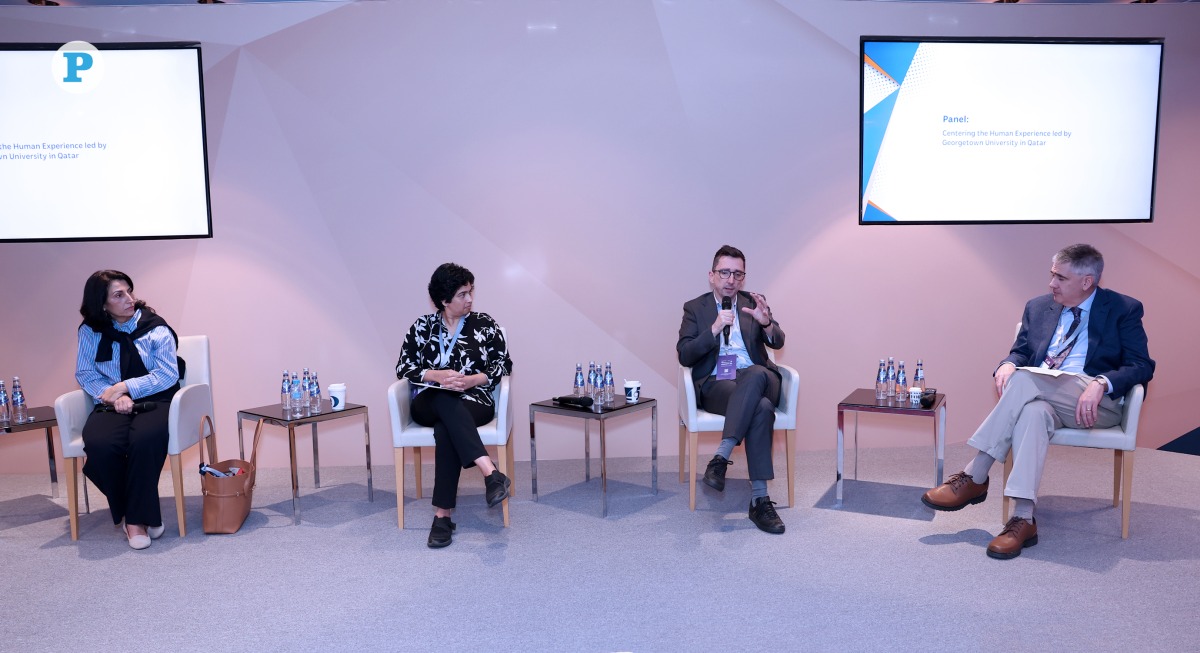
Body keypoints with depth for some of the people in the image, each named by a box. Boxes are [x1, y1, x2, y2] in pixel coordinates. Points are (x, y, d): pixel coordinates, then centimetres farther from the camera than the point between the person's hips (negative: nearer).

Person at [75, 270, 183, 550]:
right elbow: (85, 374, 5)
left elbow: (168, 375, -5)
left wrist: (125, 387, -13)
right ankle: (131, 514, -11)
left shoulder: (155, 328, 2)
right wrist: (114, 396, -13)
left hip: (154, 401, -2)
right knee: (98, 443, -31)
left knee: (144, 439, -35)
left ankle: (136, 517, -19)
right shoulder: (90, 331, 9)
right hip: (112, 405, 2)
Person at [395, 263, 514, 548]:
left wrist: (471, 380, -13)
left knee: (445, 428, -36)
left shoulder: (485, 324, 8)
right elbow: (403, 367, 6)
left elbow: (503, 365, 4)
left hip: (474, 402, 0)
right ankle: (490, 472, -51)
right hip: (429, 404, 1)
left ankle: (443, 515, -38)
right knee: (446, 400, -38)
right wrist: (436, 376, -13)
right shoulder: (422, 326, 10)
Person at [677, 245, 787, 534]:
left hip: (759, 379, 2)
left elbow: (777, 342, 3)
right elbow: (684, 356, -2)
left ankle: (720, 458, -38)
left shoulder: (752, 302, 16)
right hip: (715, 385, -2)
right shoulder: (695, 308, 10)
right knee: (761, 408, -34)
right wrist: (714, 329, -17)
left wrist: (766, 322, -21)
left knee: (754, 374, -37)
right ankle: (760, 499, -34)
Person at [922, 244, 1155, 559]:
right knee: (1033, 411, -37)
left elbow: (1142, 366, -2)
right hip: (1043, 397, 3)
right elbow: (1021, 352, 18)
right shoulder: (1038, 307, 19)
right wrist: (1007, 365, -8)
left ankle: (974, 477, -29)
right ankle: (1023, 520, -39)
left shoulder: (1124, 309, 6)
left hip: (1096, 403, -3)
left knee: (1025, 379, -32)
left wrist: (1100, 383, -22)